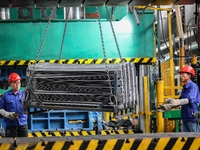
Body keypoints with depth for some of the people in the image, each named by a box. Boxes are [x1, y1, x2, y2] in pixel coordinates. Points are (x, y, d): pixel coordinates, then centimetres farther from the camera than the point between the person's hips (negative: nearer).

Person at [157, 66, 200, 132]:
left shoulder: (193, 86, -12)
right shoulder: (184, 88, 17)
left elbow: (190, 99, -28)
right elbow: (180, 101, 22)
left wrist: (177, 102, -43)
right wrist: (167, 106, 14)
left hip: (193, 117, -9)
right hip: (185, 118, 9)